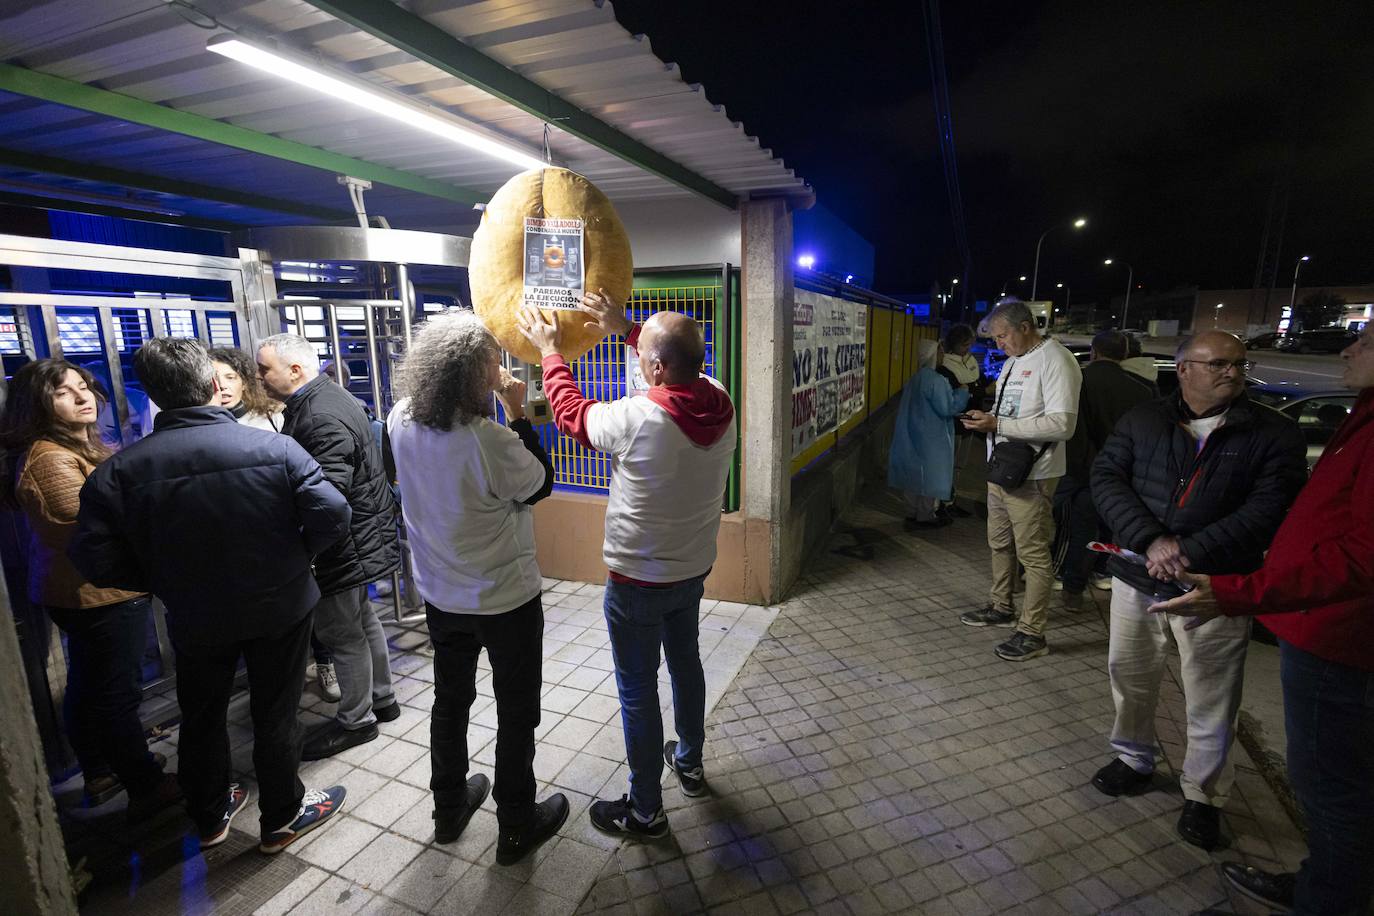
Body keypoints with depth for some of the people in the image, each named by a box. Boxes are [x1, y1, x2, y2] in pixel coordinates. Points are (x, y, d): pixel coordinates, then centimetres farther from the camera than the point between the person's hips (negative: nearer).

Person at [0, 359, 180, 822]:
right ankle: (147, 788, 14)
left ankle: (100, 773, 39)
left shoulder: (82, 447, 10)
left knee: (88, 687, 22)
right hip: (100, 594, -11)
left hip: (74, 592, 11)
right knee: (118, 694, 1)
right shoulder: (51, 460, -21)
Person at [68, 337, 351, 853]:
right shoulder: (276, 448, -20)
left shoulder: (120, 471, -14)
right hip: (280, 607, -1)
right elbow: (332, 517, -23)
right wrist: (289, 558, -4)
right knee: (275, 714, 16)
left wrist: (165, 582, 3)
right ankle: (282, 818, 34)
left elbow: (96, 561, -14)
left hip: (196, 618, 2)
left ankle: (210, 816, 45)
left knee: (202, 717, 24)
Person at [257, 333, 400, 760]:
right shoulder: (326, 398, 9)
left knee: (341, 633, 6)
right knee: (362, 620, 22)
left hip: (344, 544, -10)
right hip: (359, 536, 10)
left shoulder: (323, 416, -24)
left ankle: (356, 721, 24)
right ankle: (381, 698, 39)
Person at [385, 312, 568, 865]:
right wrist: (517, 414, -11)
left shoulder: (402, 422, -11)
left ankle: (449, 808, 46)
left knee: (450, 699, 25)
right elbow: (540, 484, -12)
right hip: (507, 600, -6)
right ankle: (516, 828, 33)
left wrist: (499, 413, 1)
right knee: (517, 713, 15)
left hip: (442, 596, 6)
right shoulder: (493, 442, -31)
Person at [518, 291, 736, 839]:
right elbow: (685, 364, 10)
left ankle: (645, 810, 30)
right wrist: (626, 328, 10)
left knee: (638, 691, 11)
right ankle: (690, 763, 49)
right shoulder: (719, 404, -13)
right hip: (694, 569, 7)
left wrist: (549, 351, 5)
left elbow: (572, 414, -9)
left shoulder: (636, 419, -30)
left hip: (637, 582, -6)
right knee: (686, 663, 26)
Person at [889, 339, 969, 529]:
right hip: (930, 439, -9)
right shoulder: (935, 380, -20)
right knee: (930, 476, 3)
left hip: (914, 437, 9)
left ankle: (918, 512, 26)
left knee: (918, 474, 15)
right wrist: (963, 392, -5)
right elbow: (947, 408, -19)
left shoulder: (916, 378, 10)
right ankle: (926, 516, 13)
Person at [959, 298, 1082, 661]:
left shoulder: (1055, 360, -14)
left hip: (1030, 474, -9)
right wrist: (986, 418, 2)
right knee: (1000, 544, 19)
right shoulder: (1012, 361, 14)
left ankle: (1033, 633, 8)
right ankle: (1002, 608, 35)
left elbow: (1061, 424, -22)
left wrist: (998, 425, -22)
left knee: (1034, 554, -1)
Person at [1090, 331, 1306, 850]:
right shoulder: (1142, 421, 4)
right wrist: (1150, 540, -19)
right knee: (1129, 680, 16)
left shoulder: (1274, 434, -1)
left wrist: (1189, 550, -22)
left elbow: (1270, 509, -12)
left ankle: (1204, 795, 30)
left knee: (1211, 705, 8)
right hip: (1137, 581, 2)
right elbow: (1106, 478, -6)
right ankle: (1133, 760, 39)